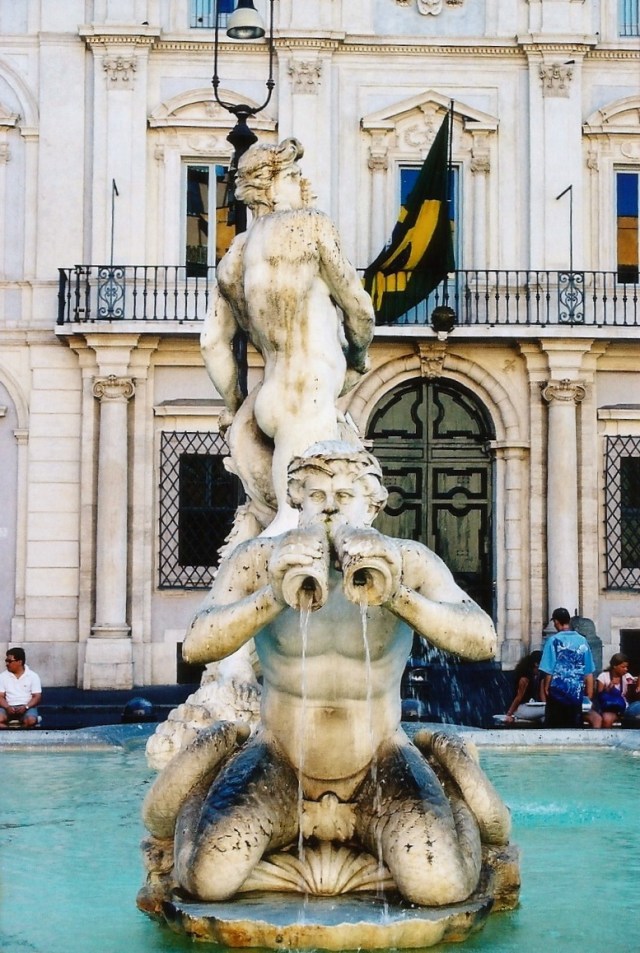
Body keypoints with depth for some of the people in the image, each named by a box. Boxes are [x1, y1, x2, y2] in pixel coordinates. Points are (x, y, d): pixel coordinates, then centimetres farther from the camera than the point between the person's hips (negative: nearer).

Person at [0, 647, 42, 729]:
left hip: (27, 707, -1)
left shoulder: (33, 676, 2)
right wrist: (7, 707, -17)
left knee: (31, 721, -35)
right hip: (9, 707, 1)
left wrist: (25, 707, -19)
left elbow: (37, 697, -1)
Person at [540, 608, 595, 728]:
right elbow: (589, 672, 4)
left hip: (558, 692, -3)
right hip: (576, 693, 3)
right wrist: (589, 695, 12)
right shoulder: (582, 641, 4)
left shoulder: (553, 640, -7)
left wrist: (546, 689, 5)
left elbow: (549, 670, -8)